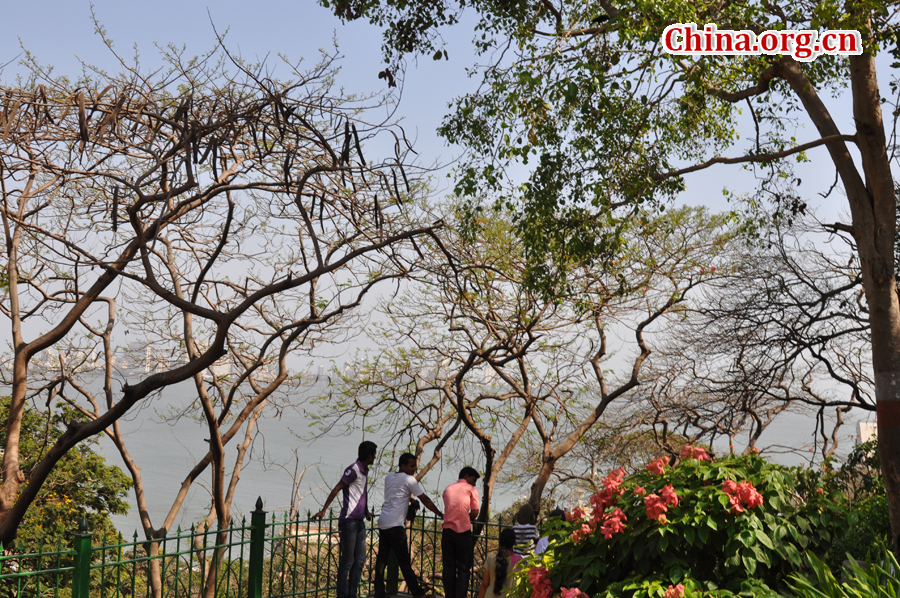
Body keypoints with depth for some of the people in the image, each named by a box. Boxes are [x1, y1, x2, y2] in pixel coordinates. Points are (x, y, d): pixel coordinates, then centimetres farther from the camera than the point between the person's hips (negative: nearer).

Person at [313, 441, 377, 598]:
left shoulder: (365, 471, 16)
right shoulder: (353, 470, -12)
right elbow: (336, 489, -16)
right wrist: (323, 511, -19)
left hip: (360, 522, 9)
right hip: (349, 521, -9)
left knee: (360, 561, 9)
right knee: (347, 561, -2)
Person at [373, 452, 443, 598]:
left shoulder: (388, 477, 15)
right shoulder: (409, 480, -7)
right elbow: (425, 500, -3)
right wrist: (440, 514, 5)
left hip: (383, 524, 7)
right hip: (395, 526, -7)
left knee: (381, 559, 7)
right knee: (404, 561, -3)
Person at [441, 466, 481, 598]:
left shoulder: (448, 489, 17)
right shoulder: (471, 489, 3)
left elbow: (448, 509, 16)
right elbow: (475, 513, -1)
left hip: (447, 531, 4)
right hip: (463, 532, -4)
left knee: (448, 566, 9)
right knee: (464, 568, 3)